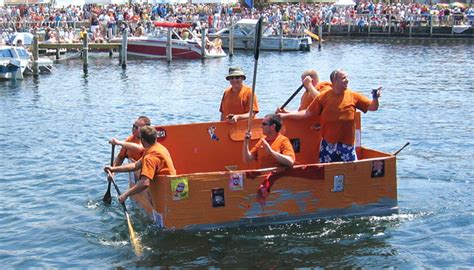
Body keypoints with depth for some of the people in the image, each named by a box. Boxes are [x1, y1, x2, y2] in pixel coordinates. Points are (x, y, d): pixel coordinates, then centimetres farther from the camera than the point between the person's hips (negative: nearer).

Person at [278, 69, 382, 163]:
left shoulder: (353, 96, 1)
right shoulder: (323, 97, -1)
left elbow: (372, 107, 3)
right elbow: (307, 113, 0)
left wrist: (375, 98, -19)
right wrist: (286, 115, -5)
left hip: (347, 145, 0)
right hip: (328, 145, 0)